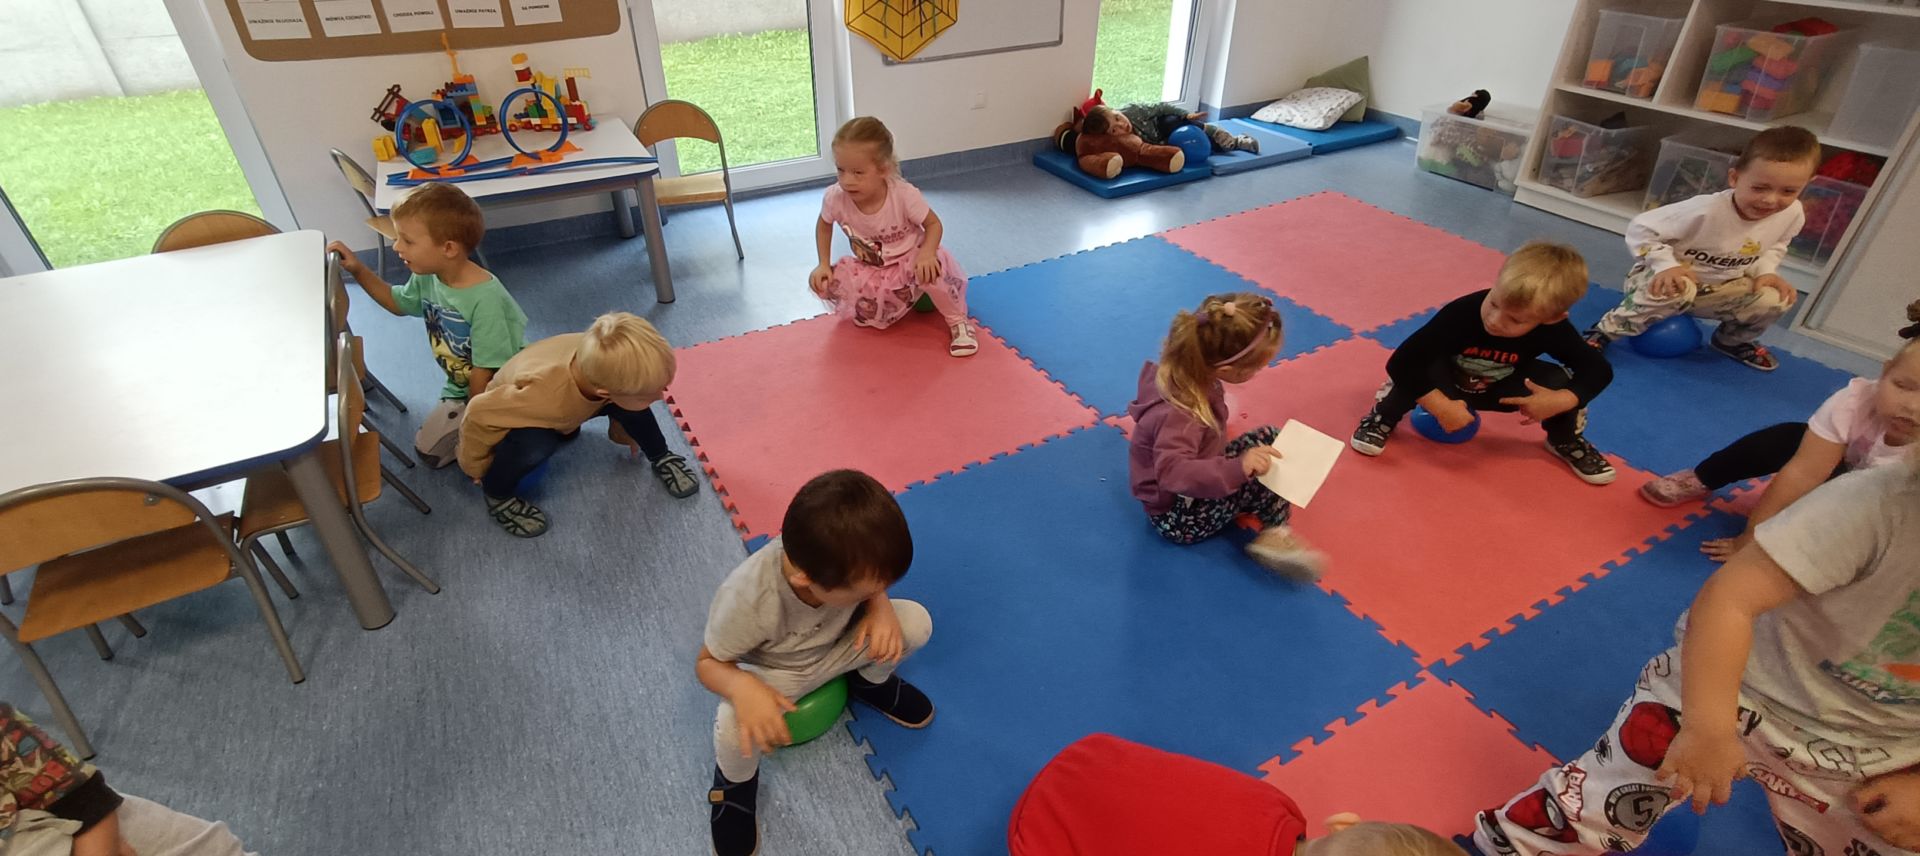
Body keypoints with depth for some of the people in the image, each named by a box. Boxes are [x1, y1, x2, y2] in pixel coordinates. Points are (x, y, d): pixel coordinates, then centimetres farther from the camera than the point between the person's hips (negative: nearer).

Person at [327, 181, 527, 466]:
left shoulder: (486, 299, -32)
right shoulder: (426, 278, -6)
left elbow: (484, 372, -24)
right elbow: (397, 302, 20)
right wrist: (358, 269, 8)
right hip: (460, 390, 8)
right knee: (427, 449, 4)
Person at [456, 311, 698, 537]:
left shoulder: (607, 367, -34)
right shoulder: (544, 397, -48)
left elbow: (621, 401, -8)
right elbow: (479, 415, -32)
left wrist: (625, 433, 9)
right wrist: (477, 468, -14)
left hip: (570, 400, 4)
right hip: (517, 411, -4)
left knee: (630, 400, -21)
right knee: (534, 445, -37)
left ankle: (661, 459, 4)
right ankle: (497, 496, -8)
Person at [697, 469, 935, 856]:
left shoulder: (846, 559, -31)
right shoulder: (746, 599, -41)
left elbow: (873, 584, -5)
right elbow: (708, 663, -23)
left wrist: (881, 608, -29)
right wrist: (742, 688, -46)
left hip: (839, 646, 4)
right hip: (775, 671, -3)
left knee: (916, 622, -18)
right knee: (734, 728, -32)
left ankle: (870, 682, 17)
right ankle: (735, 783, 8)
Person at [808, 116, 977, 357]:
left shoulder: (904, 195, -29)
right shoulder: (835, 197, -22)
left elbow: (934, 224, -14)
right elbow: (823, 225, 2)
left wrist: (927, 252, -36)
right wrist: (823, 264, -10)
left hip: (909, 260, -4)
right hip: (870, 270, 4)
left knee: (931, 267, -38)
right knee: (823, 283, -18)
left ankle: (958, 321, -9)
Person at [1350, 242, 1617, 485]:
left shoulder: (1553, 330, -28)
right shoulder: (1460, 314, -39)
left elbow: (1599, 369, -16)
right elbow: (1400, 362, -41)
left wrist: (1563, 400, -33)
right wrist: (1441, 406, -41)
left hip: (1501, 390, 4)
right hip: (1447, 384, -3)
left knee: (1559, 380, -20)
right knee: (1415, 368, -36)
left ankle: (1565, 441, 11)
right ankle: (1383, 418, -7)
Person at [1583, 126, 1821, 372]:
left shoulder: (1793, 214, -11)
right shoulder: (1706, 210, -32)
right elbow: (1641, 229, -28)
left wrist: (1766, 271, -7)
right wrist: (1666, 265, -37)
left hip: (1715, 289, 7)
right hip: (1671, 278, -6)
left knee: (1775, 299, -12)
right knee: (1678, 290, -40)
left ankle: (1731, 341, 20)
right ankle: (1605, 331, -24)